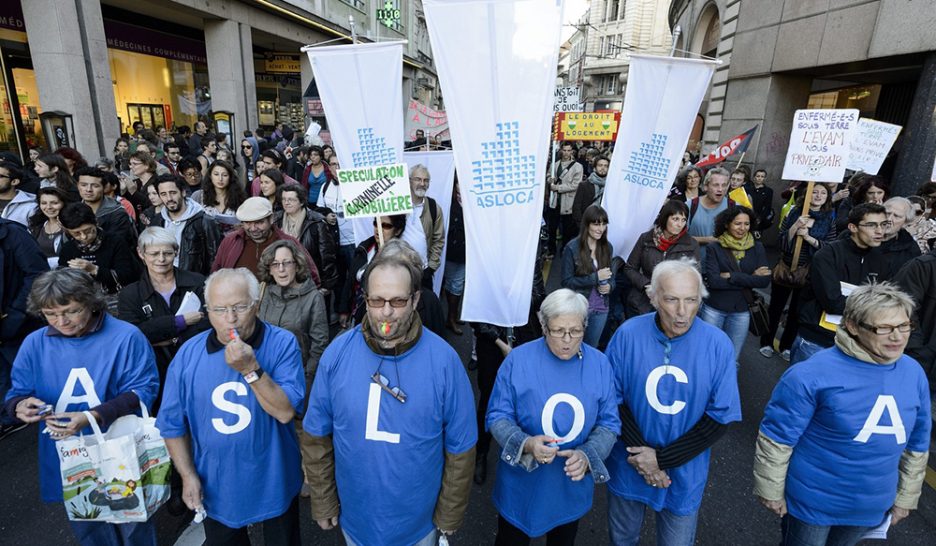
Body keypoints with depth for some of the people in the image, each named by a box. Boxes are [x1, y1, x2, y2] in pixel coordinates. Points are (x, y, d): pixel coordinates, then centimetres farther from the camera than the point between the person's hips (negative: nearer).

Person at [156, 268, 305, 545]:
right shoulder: (188, 354, -9)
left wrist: (251, 369, -34)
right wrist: (188, 475, -3)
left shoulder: (282, 344, -19)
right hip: (215, 488, 2)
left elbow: (286, 412, -25)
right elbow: (172, 423, 0)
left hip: (274, 484, -2)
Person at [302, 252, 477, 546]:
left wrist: (450, 514, -3)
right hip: (355, 514, 2)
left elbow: (460, 447, -11)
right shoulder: (337, 353, -16)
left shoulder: (443, 359, -22)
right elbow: (318, 436, -5)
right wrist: (323, 503, 1)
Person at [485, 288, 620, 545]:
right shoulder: (518, 359, -17)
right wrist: (526, 444, -29)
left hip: (573, 489, 3)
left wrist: (587, 455, -22)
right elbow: (497, 416, -12)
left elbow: (609, 423, -5)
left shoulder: (600, 364, -9)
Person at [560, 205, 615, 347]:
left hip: (600, 308, 5)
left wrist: (609, 286, -10)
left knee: (592, 347, 20)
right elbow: (566, 282, -14)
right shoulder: (572, 248, -14)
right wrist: (595, 277, -21)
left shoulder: (607, 247, 2)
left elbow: (611, 276, 13)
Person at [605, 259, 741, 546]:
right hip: (628, 468, 1)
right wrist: (641, 454, -17)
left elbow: (720, 417, -12)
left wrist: (662, 458, -16)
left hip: (684, 476, 0)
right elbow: (613, 400, -9)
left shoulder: (718, 345, -16)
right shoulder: (628, 334, -17)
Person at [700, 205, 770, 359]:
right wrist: (750, 279, -14)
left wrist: (732, 276, -16)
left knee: (732, 358, 13)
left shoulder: (757, 248, 1)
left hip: (741, 311, 2)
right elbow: (713, 281, -17)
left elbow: (765, 280, -9)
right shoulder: (715, 248, -6)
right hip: (713, 309, -2)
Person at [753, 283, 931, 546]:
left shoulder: (914, 373, -4)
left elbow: (917, 444, 9)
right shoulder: (813, 373, -24)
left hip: (871, 506, 5)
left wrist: (906, 496, 15)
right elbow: (778, 436, -18)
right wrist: (771, 490, -12)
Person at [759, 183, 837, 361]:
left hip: (809, 272, 1)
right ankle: (767, 342, 25)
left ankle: (786, 345, 28)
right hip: (785, 268, -1)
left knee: (797, 310, 13)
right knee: (776, 306, 10)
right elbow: (781, 241, -9)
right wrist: (795, 227, -23)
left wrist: (808, 237, -22)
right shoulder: (795, 212, -5)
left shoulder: (829, 218, -2)